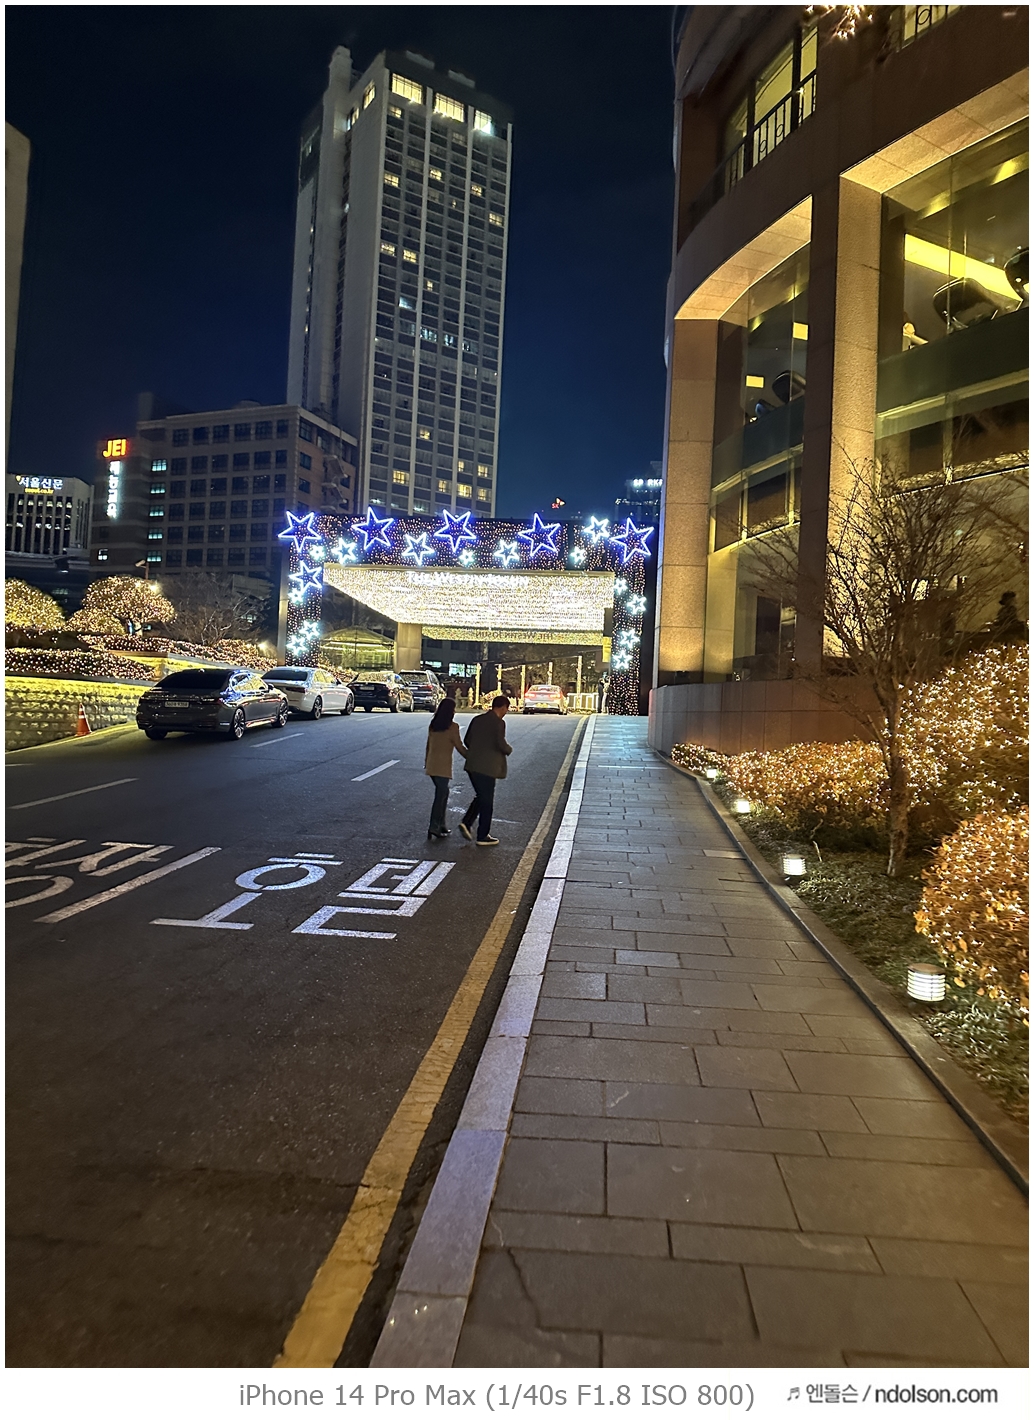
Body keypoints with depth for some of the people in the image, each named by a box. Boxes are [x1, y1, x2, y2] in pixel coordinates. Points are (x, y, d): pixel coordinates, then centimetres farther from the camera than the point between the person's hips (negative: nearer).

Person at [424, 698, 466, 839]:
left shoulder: (433, 725, 8)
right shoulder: (452, 727, -11)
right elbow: (459, 746, -8)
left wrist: (426, 761, 24)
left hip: (431, 765, 7)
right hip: (443, 766, -7)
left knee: (443, 793, 17)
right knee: (440, 795, -1)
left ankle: (441, 825, 18)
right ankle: (434, 827, -1)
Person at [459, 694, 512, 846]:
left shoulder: (477, 719, 9)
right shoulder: (498, 723, -13)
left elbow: (467, 740, 14)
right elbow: (501, 744, -21)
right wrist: (508, 750, 0)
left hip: (472, 765, 7)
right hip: (487, 768, -7)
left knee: (481, 797, 23)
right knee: (487, 802, 4)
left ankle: (466, 822, 10)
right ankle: (483, 837, 11)